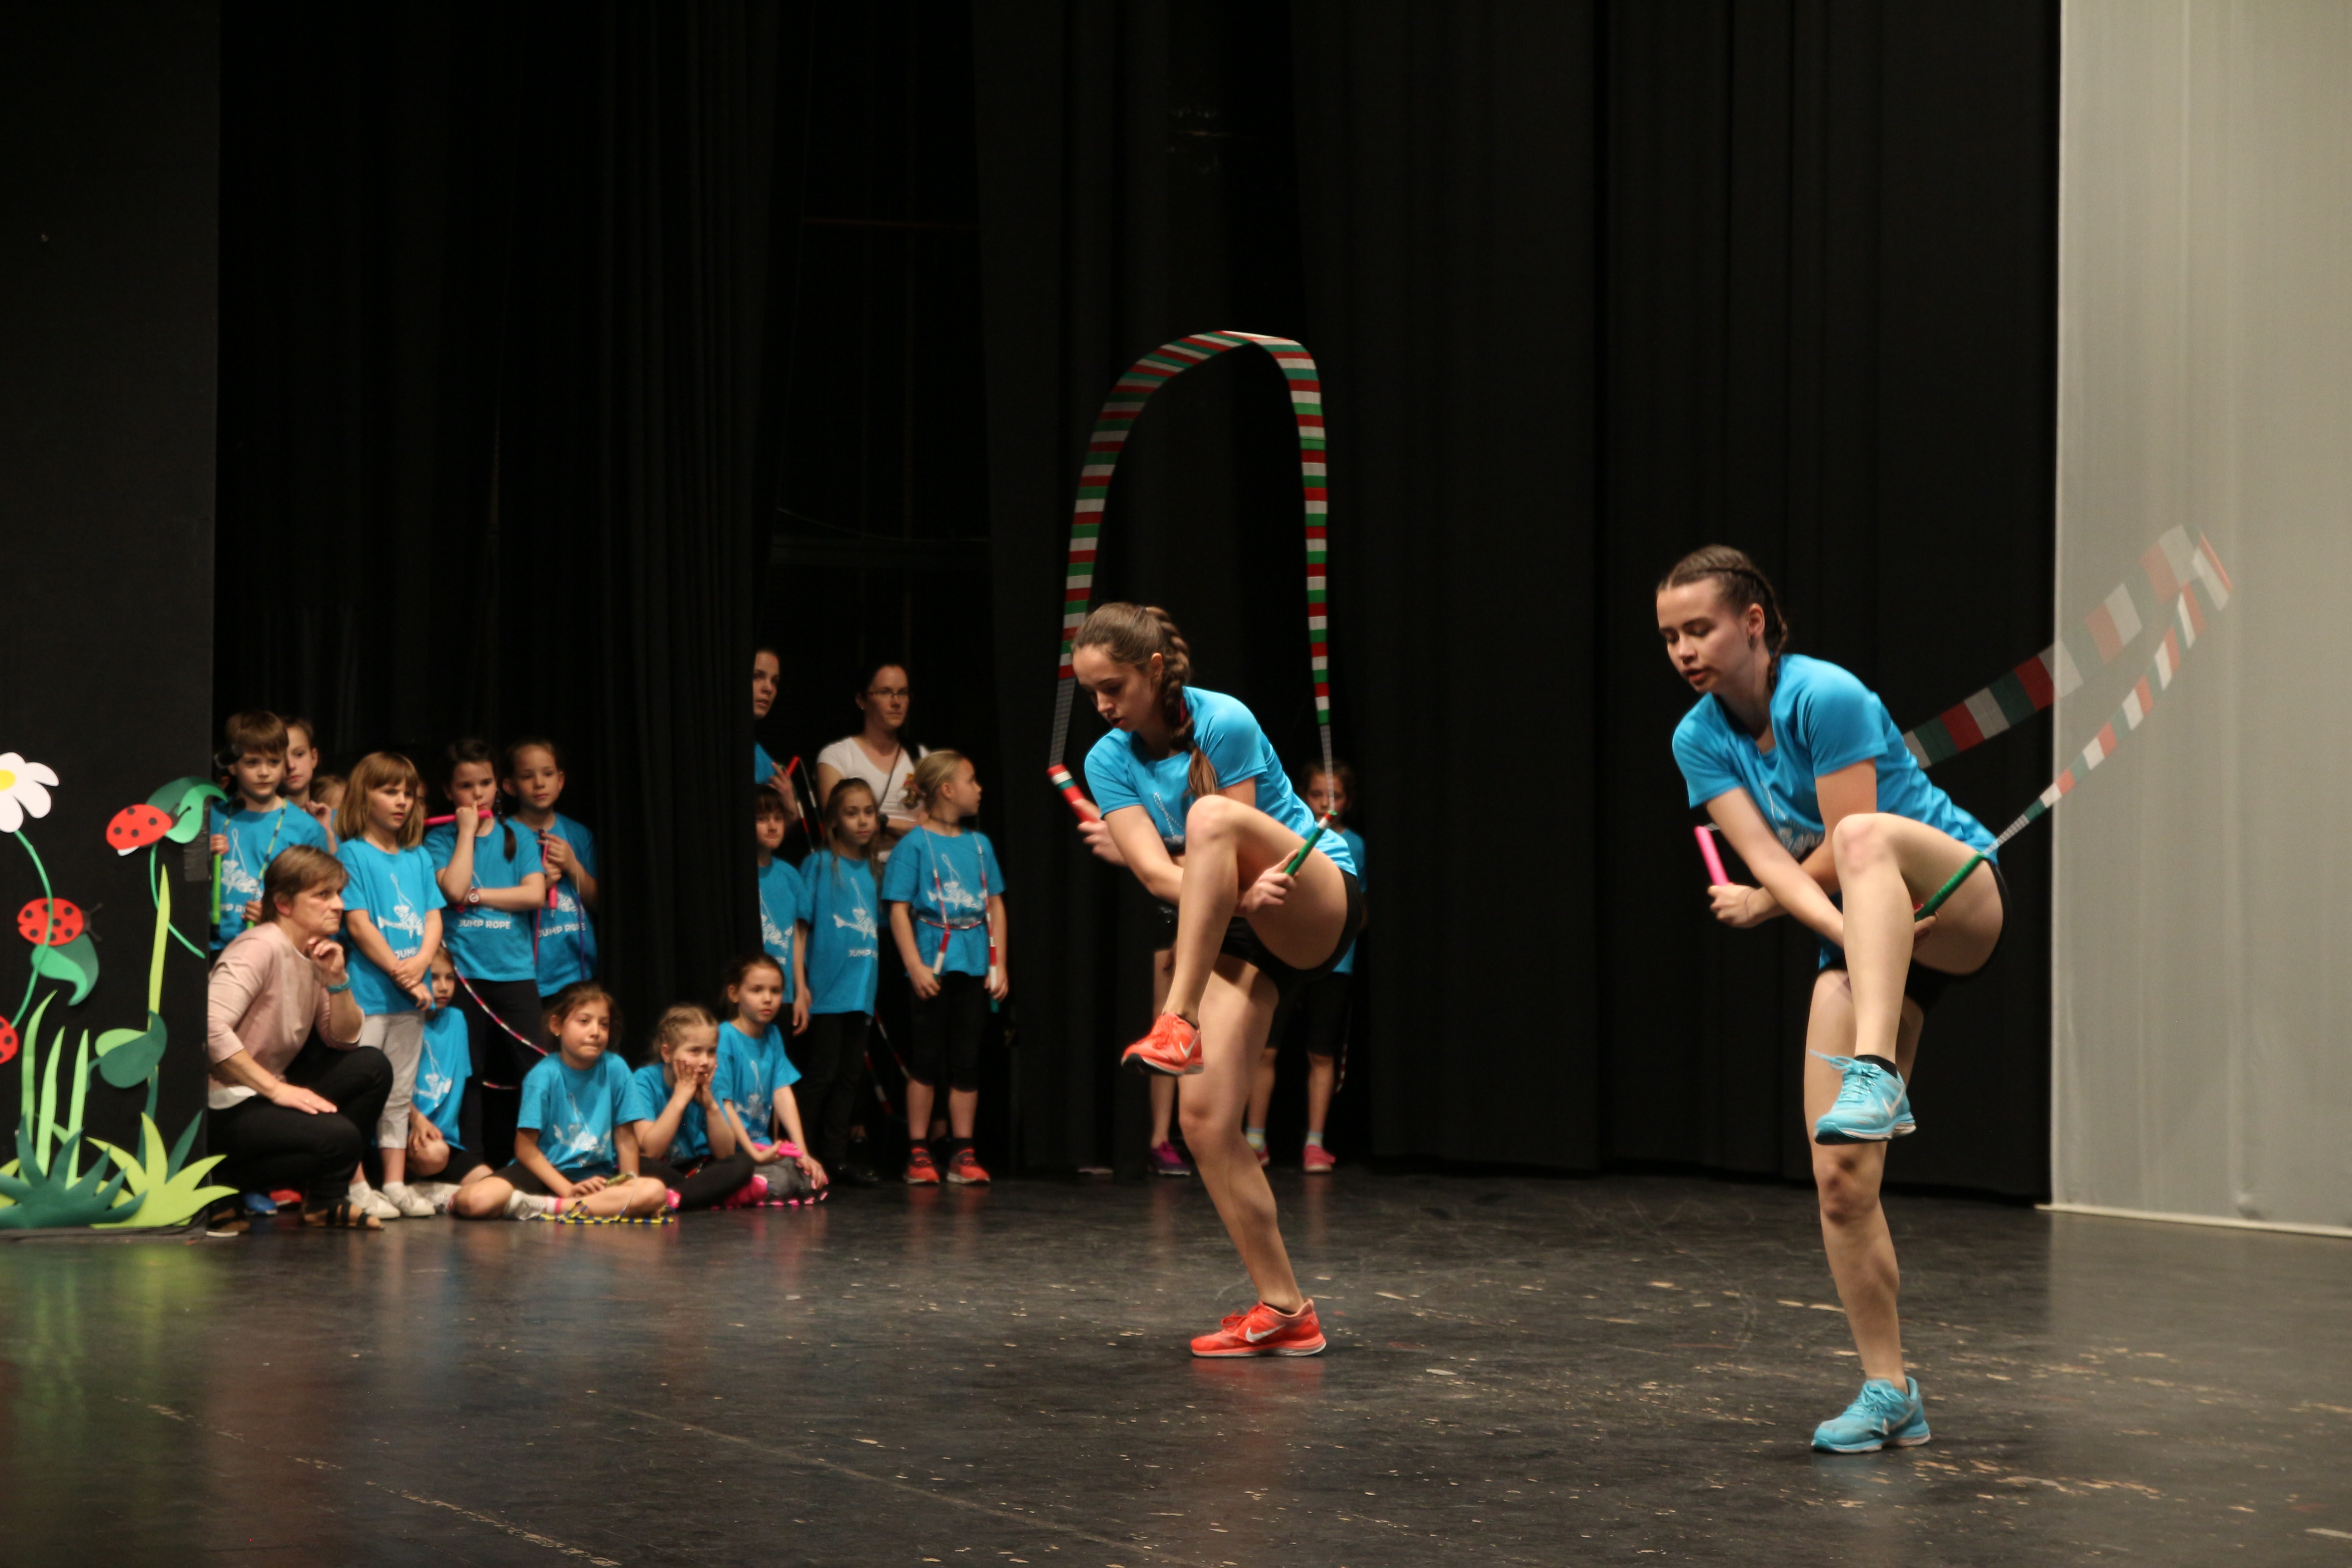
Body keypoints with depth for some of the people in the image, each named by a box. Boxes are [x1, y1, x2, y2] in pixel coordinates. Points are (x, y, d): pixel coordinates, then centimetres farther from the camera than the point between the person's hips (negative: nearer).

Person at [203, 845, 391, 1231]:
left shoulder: (313, 955, 10)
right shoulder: (260, 949, -17)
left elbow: (344, 1040, 13)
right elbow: (210, 1026, -30)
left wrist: (338, 980, -5)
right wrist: (276, 1089, -27)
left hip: (268, 1092, 9)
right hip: (222, 1108, -9)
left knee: (372, 1067, 5)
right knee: (338, 1138, -24)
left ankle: (327, 1199, 7)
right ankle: (216, 1187, -9)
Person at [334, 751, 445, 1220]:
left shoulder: (419, 858, 14)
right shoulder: (353, 853, -4)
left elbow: (434, 918, 9)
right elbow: (358, 923, -11)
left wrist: (420, 963, -10)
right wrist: (399, 971, -14)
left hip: (410, 995, 6)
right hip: (365, 990, -6)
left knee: (400, 1094, 11)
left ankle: (396, 1183, 16)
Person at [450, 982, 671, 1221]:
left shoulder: (615, 1069, -3)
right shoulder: (543, 1076, -10)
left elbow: (625, 1137, 2)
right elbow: (525, 1147, -9)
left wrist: (630, 1187, -8)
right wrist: (568, 1189, -17)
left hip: (595, 1176, 4)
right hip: (542, 1172, -3)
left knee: (655, 1192, -30)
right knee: (474, 1201, -30)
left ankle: (541, 1206, -23)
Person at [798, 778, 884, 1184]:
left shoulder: (872, 871, 12)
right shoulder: (818, 865, -6)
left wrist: (872, 986, 14)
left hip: (861, 992, 6)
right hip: (826, 991, -6)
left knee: (849, 1074, 9)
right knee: (820, 1074, -6)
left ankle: (836, 1155, 15)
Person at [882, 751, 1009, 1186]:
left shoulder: (979, 844, 12)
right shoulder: (915, 845, -3)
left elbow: (995, 906, 13)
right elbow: (899, 909, -7)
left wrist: (999, 964, 6)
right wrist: (915, 966, -15)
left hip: (974, 967, 5)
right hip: (934, 965, -5)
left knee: (967, 1061, 5)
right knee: (927, 1060, 0)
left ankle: (962, 1153, 9)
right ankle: (918, 1153, 6)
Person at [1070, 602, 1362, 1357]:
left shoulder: (1223, 722, -15)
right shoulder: (1108, 761, -1)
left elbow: (1226, 840, -12)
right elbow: (1161, 875, -12)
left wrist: (1129, 850, -13)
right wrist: (1242, 895, -29)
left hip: (1318, 908, -6)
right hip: (1234, 933, 6)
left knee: (1210, 815, -34)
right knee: (1205, 1115, -10)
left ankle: (1178, 1023, -42)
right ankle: (1283, 1312, -1)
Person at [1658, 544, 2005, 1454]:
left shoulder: (1826, 696, -15)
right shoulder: (1698, 741, 3)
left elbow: (1849, 848, -16)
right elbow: (1764, 858, -9)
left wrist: (1766, 905, -1)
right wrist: (1845, 932, -26)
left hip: (1959, 902, -5)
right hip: (1859, 944, 6)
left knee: (1865, 835, -41)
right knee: (1839, 1173, -9)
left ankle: (1877, 1077, -57)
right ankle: (1888, 1394, 3)